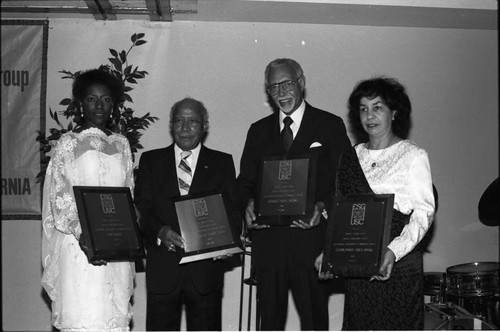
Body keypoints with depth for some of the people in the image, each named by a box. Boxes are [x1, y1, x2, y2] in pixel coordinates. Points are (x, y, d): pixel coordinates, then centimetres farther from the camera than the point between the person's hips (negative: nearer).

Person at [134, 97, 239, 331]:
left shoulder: (222, 163, 10)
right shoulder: (151, 161, 10)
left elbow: (233, 212, 4)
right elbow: (141, 209, 2)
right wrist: (160, 231, -18)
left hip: (205, 269, 0)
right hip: (162, 269, 0)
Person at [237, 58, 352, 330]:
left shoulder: (330, 126, 5)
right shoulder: (258, 130, 16)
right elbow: (245, 180, 15)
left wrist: (322, 206, -15)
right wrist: (248, 204, -7)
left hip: (311, 239, -3)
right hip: (267, 239, 3)